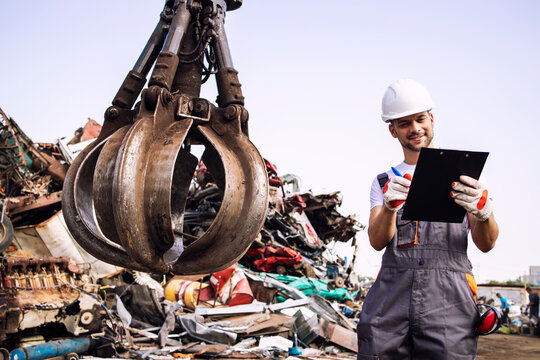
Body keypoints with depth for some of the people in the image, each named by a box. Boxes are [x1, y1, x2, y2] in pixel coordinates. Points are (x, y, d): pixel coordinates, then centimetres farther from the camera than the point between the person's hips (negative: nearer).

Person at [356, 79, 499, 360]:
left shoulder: (462, 173, 14)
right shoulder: (385, 183, 20)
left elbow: (486, 244, 4)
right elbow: (378, 241, 3)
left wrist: (484, 210, -19)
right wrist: (390, 205, -18)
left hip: (448, 303, -1)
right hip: (392, 299, 1)